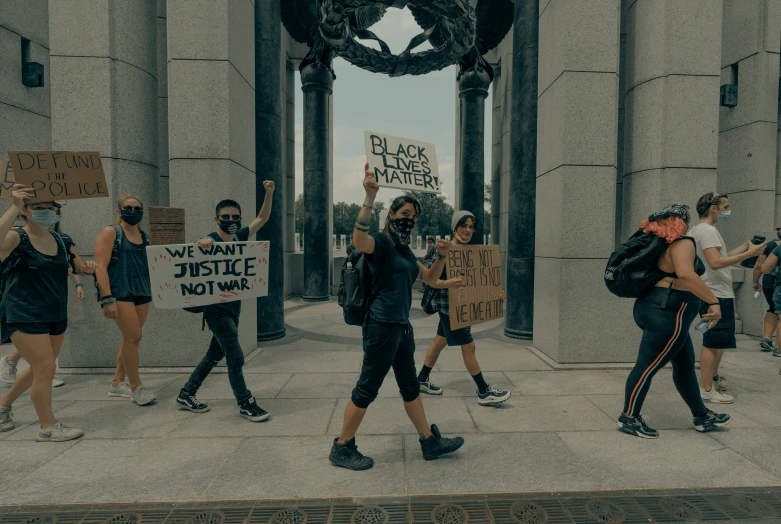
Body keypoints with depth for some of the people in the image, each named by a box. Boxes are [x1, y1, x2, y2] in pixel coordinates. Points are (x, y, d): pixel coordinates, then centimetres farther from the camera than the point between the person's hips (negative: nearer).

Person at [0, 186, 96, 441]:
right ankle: (48, 427, 8)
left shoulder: (58, 240, 7)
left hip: (56, 315, 7)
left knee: (41, 368, 18)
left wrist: (84, 268, 12)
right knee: (46, 367, -7)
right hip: (24, 315, -7)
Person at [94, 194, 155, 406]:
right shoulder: (110, 233, -3)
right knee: (134, 336, -11)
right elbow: (101, 267, -12)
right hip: (119, 293, -6)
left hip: (141, 293, 6)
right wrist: (107, 299, -20)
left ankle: (117, 383, 23)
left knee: (130, 338, 10)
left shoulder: (143, 236, 14)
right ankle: (136, 387, 1)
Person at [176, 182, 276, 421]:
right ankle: (245, 404, 8)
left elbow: (262, 218, 9)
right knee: (236, 358, -6)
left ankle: (186, 395, 33)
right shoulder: (211, 241, -13)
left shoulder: (239, 237, 5)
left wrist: (269, 193, -2)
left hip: (233, 307, 8)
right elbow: (202, 244, -36)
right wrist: (202, 243, -58)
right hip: (217, 309, -8)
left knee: (215, 355, 18)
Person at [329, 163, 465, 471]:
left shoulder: (405, 251, 16)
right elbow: (359, 239, -33)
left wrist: (441, 256, 4)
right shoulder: (380, 243, -10)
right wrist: (370, 197, -40)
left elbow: (430, 278, 22)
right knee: (367, 389, 1)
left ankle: (430, 442, 31)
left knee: (410, 386, 18)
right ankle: (341, 448, 17)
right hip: (382, 327, -9)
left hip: (402, 327, 9)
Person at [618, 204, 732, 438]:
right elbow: (685, 274, -30)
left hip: (659, 309, 10)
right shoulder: (682, 243, -13)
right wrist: (713, 301, -28)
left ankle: (702, 416, 31)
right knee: (648, 365, -3)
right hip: (667, 312, -10)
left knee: (685, 364, 19)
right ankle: (629, 418, 5)